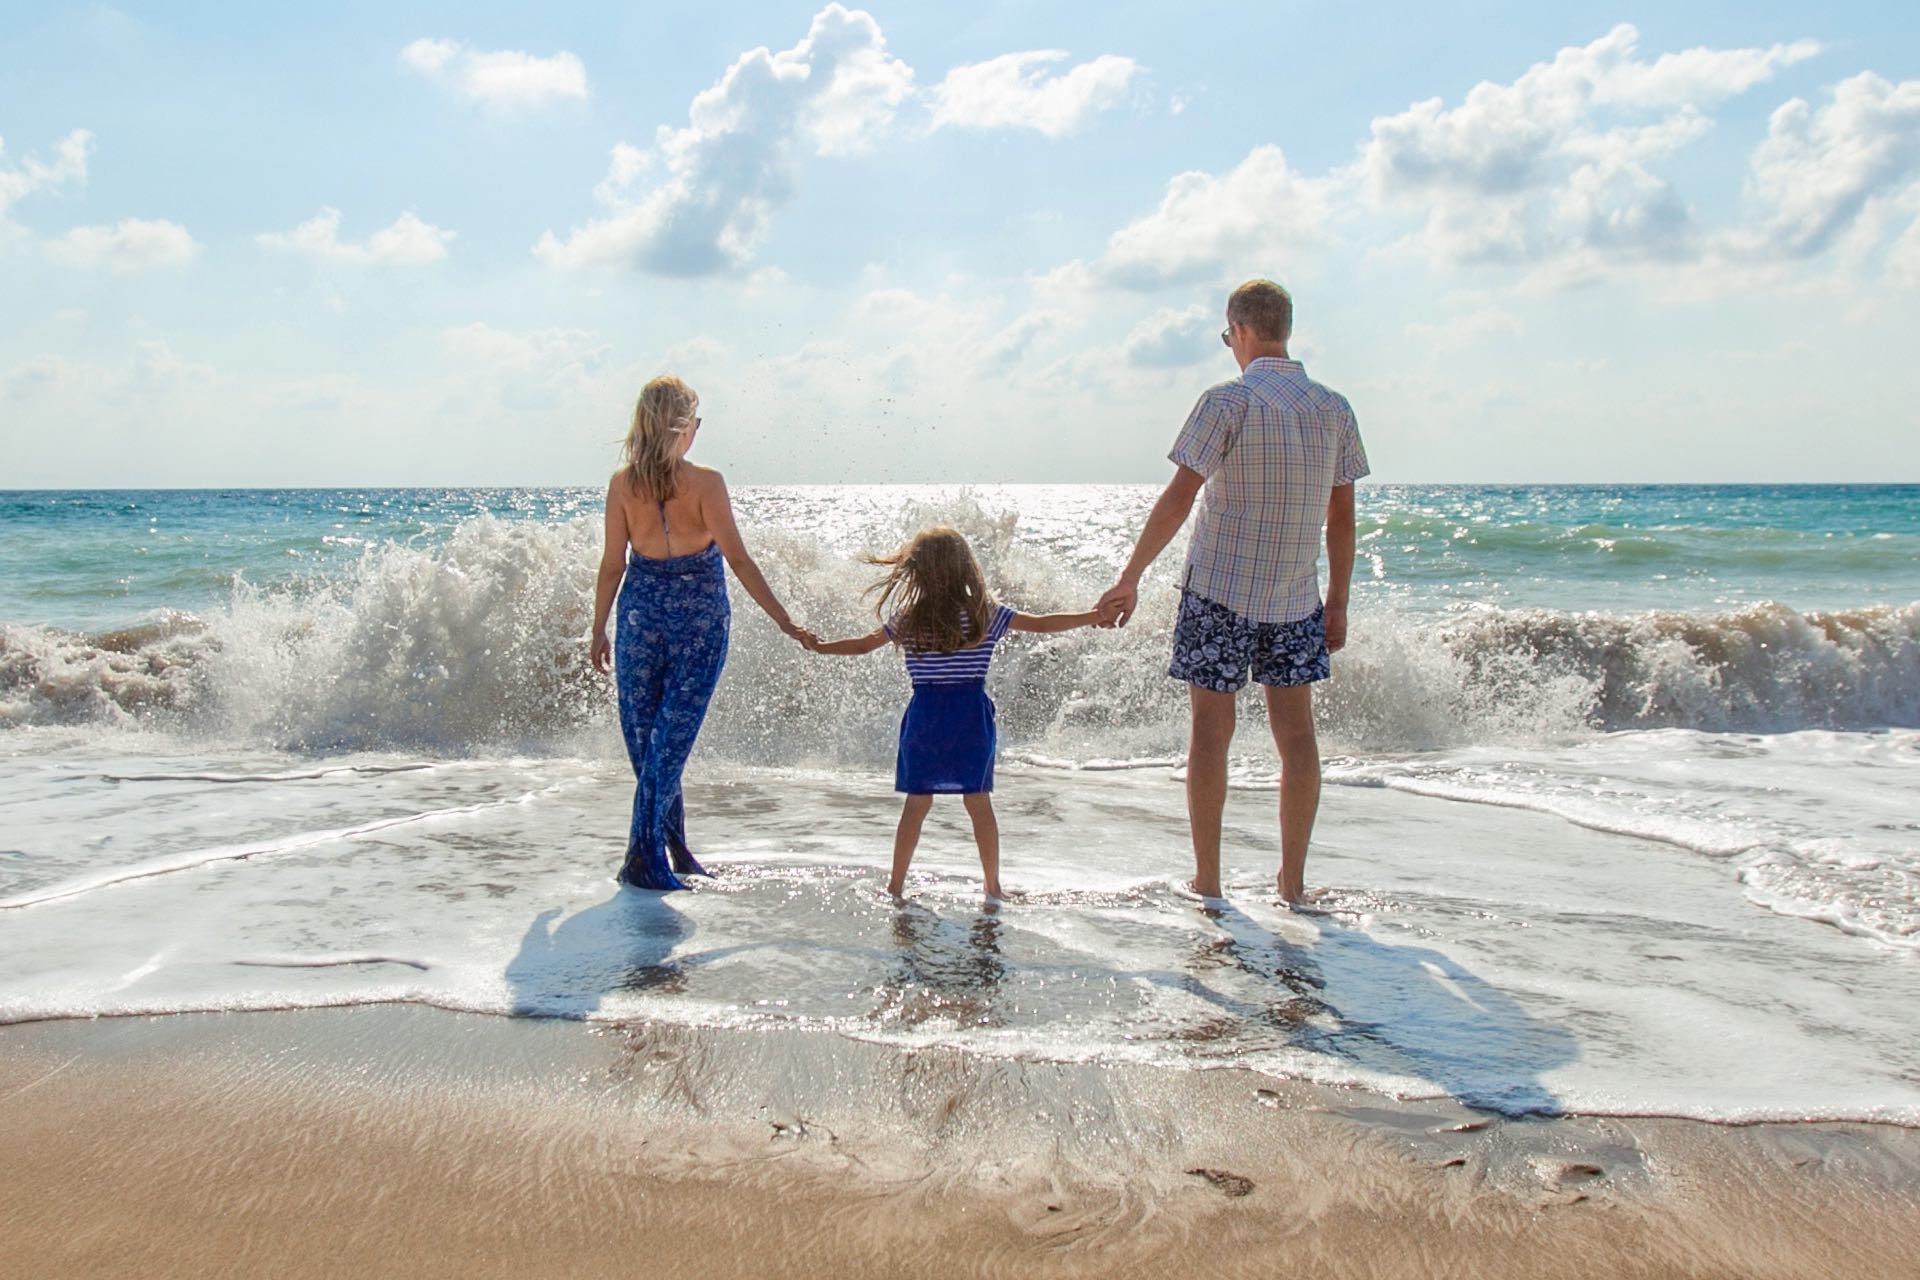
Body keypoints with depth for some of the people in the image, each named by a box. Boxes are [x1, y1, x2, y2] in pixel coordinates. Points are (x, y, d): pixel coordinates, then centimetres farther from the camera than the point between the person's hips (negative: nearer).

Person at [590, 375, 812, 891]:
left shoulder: (622, 483, -3)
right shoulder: (705, 482, -11)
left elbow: (613, 564, 1)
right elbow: (738, 560, -13)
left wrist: (599, 631, 12)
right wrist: (784, 621, -8)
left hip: (642, 611, 3)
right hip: (700, 617, -3)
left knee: (643, 735, 13)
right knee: (671, 737, 1)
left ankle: (675, 851, 21)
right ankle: (644, 858, -1)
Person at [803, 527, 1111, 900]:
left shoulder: (906, 620, 0)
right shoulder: (986, 614, -2)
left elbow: (862, 645, 10)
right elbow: (1042, 624, 3)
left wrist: (819, 646, 25)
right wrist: (1094, 616, 13)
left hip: (924, 716, 1)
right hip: (971, 717, -1)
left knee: (916, 802, 8)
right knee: (979, 801, 5)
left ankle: (896, 884, 14)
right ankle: (993, 886, 11)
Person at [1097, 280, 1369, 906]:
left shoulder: (1229, 401, -10)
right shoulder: (1335, 409, 5)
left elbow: (1179, 498, -13)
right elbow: (1342, 515, 8)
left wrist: (1130, 577, -8)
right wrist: (1337, 603, 15)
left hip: (1219, 591, -4)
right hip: (1296, 598, 4)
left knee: (1211, 731, 4)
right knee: (1296, 732, 9)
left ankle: (1207, 882, 8)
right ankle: (1293, 881, 13)